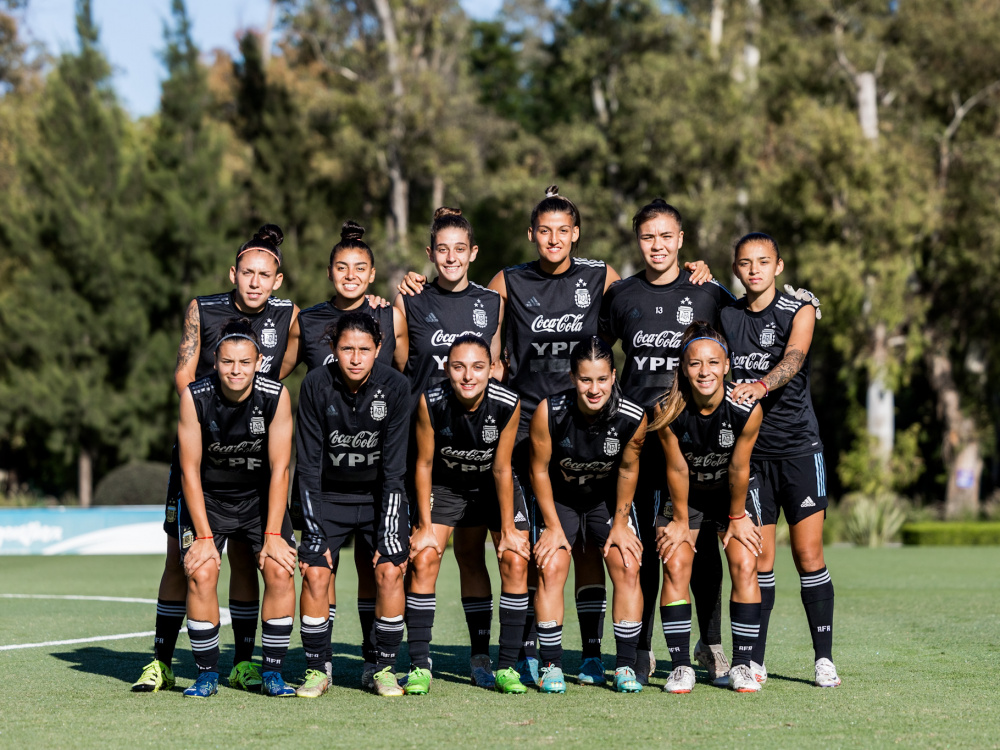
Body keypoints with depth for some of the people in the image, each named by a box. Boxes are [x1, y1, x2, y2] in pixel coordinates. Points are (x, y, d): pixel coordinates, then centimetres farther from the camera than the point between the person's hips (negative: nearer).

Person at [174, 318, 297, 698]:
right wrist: (204, 535, -18)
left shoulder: (276, 396, -19)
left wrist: (273, 534, -17)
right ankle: (207, 674, -4)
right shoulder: (194, 397, -21)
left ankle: (272, 673, -2)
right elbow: (190, 470, -15)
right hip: (206, 498, -1)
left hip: (260, 497, 1)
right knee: (201, 574, -19)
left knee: (281, 571, -15)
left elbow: (279, 469, -14)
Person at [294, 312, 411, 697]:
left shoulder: (395, 387, -16)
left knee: (390, 571, -16)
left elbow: (393, 467, -13)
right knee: (315, 572, -15)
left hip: (379, 495, 0)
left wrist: (388, 537, -16)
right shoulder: (316, 385, -16)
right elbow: (308, 463, -11)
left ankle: (384, 668, -1)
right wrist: (314, 530, -16)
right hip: (329, 495, 0)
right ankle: (316, 669, 0)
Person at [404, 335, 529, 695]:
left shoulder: (508, 404, -27)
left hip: (495, 488, 0)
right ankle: (420, 667, -8)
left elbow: (501, 469, -17)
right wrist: (425, 525, -13)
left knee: (516, 561, -12)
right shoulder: (430, 402, -28)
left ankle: (507, 667, -2)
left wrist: (508, 529, -11)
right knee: (423, 559, -15)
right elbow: (424, 464, -15)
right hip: (445, 485, 0)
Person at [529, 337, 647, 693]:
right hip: (559, 499, -1)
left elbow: (628, 470, -8)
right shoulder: (549, 412, -30)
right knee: (550, 568, -15)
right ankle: (551, 666, -7)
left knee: (628, 568, -10)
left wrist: (621, 523, -3)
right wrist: (553, 527, -12)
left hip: (608, 499, 1)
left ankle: (626, 665, -2)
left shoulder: (633, 418, -27)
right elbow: (539, 470, -15)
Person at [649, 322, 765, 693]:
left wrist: (737, 517, -5)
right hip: (685, 494, 0)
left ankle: (741, 665, -3)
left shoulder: (747, 410, -28)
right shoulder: (668, 409, -28)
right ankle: (681, 666, -6)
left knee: (745, 566, -12)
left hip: (732, 493, 0)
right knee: (675, 566, -13)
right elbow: (677, 469, -17)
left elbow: (739, 469, -16)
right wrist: (681, 520, -8)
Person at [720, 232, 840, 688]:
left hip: (798, 445, -2)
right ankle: (754, 660, 8)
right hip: (748, 448, 2)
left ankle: (824, 658, 3)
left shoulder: (799, 311, -1)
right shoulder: (725, 316, 9)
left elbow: (793, 359, -20)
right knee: (759, 558, 1)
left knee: (808, 555, -4)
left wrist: (762, 385, -39)